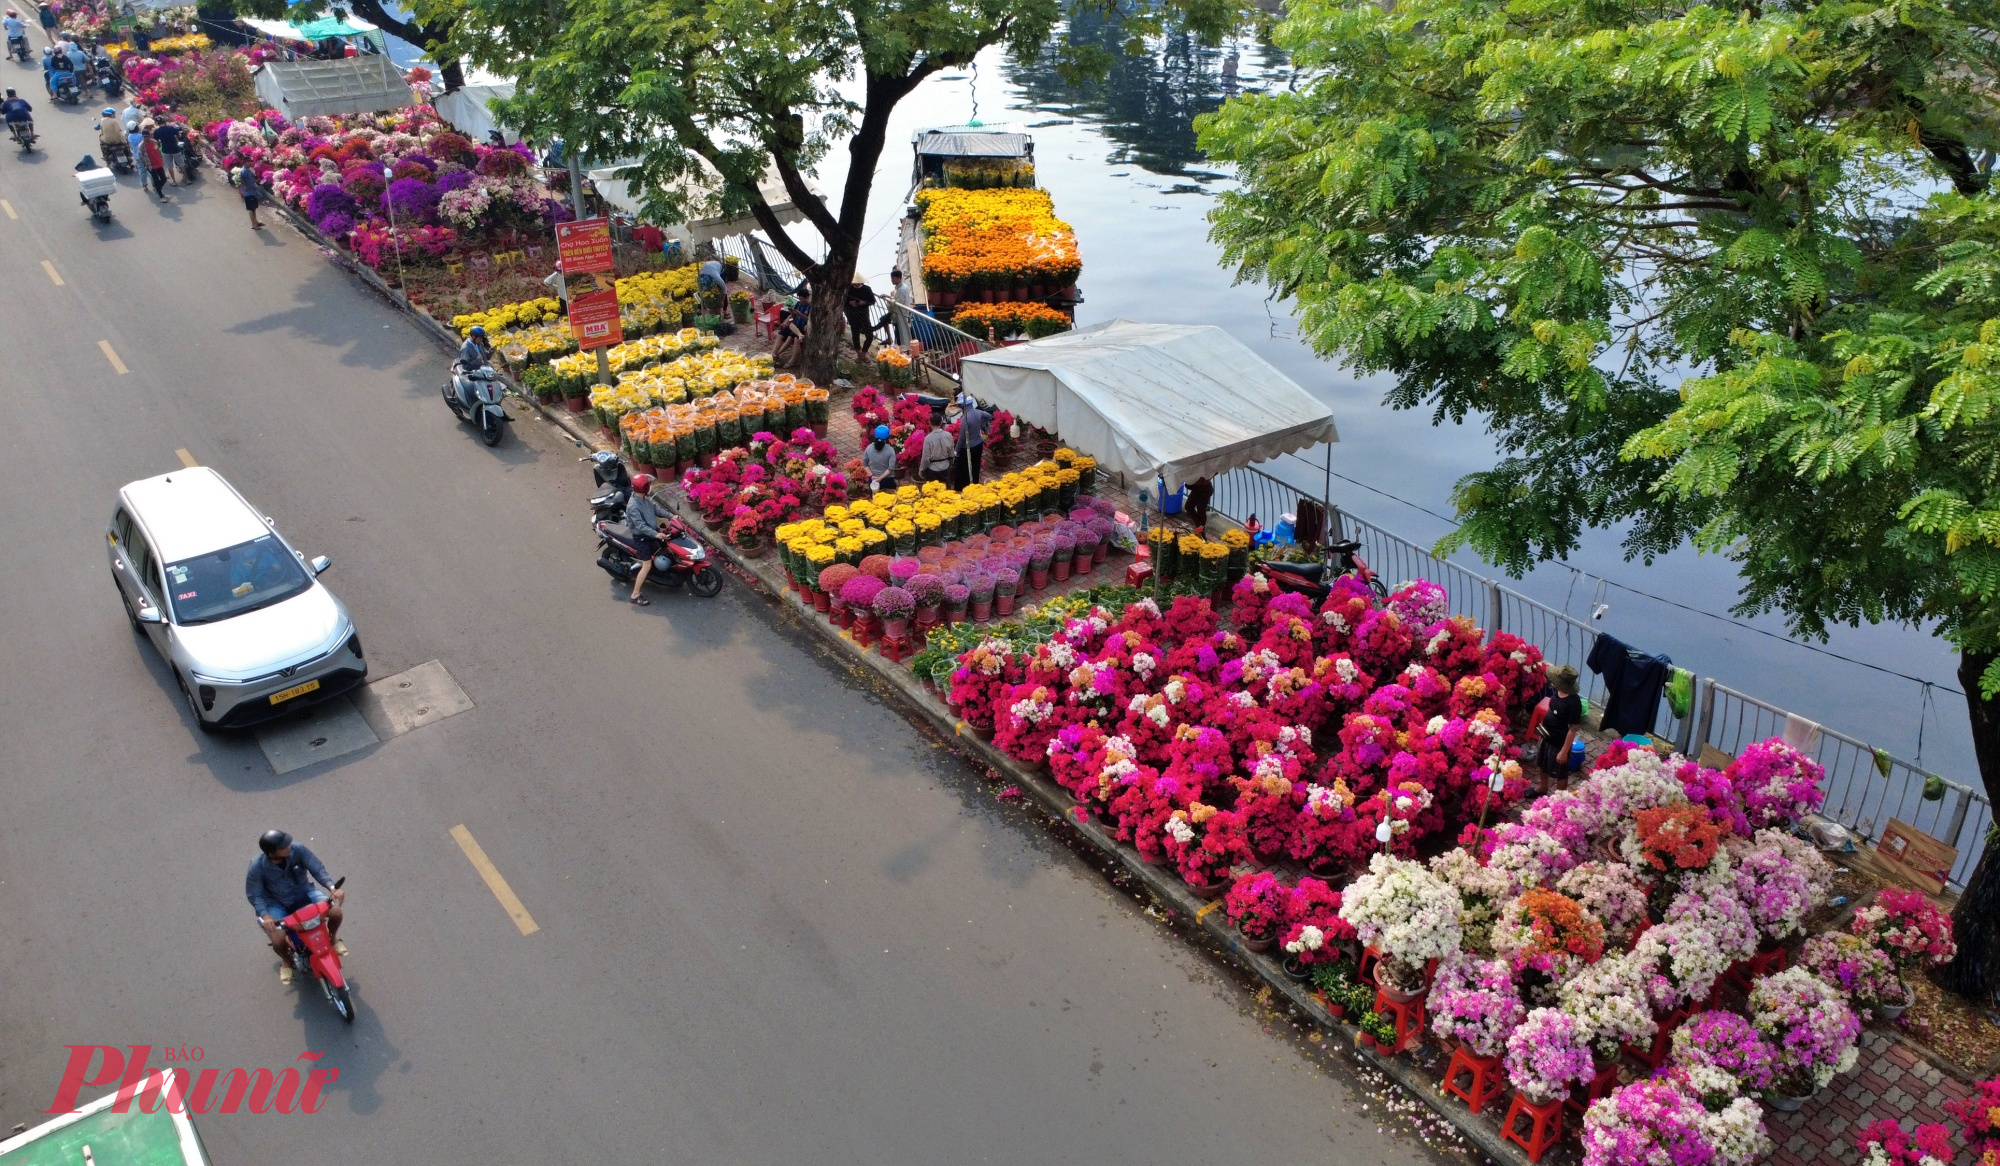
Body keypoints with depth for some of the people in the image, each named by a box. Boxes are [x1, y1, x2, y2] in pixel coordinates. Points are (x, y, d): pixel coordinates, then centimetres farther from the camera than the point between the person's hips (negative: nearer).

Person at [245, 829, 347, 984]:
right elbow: (254, 894, -13)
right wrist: (265, 915, -28)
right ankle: (286, 961, 19)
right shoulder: (257, 868, -25)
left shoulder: (297, 849, -24)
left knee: (336, 913, -19)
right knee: (278, 942, -21)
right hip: (278, 903, -1)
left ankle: (332, 937, 18)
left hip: (304, 892, 1)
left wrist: (332, 887, -31)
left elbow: (317, 868, -17)